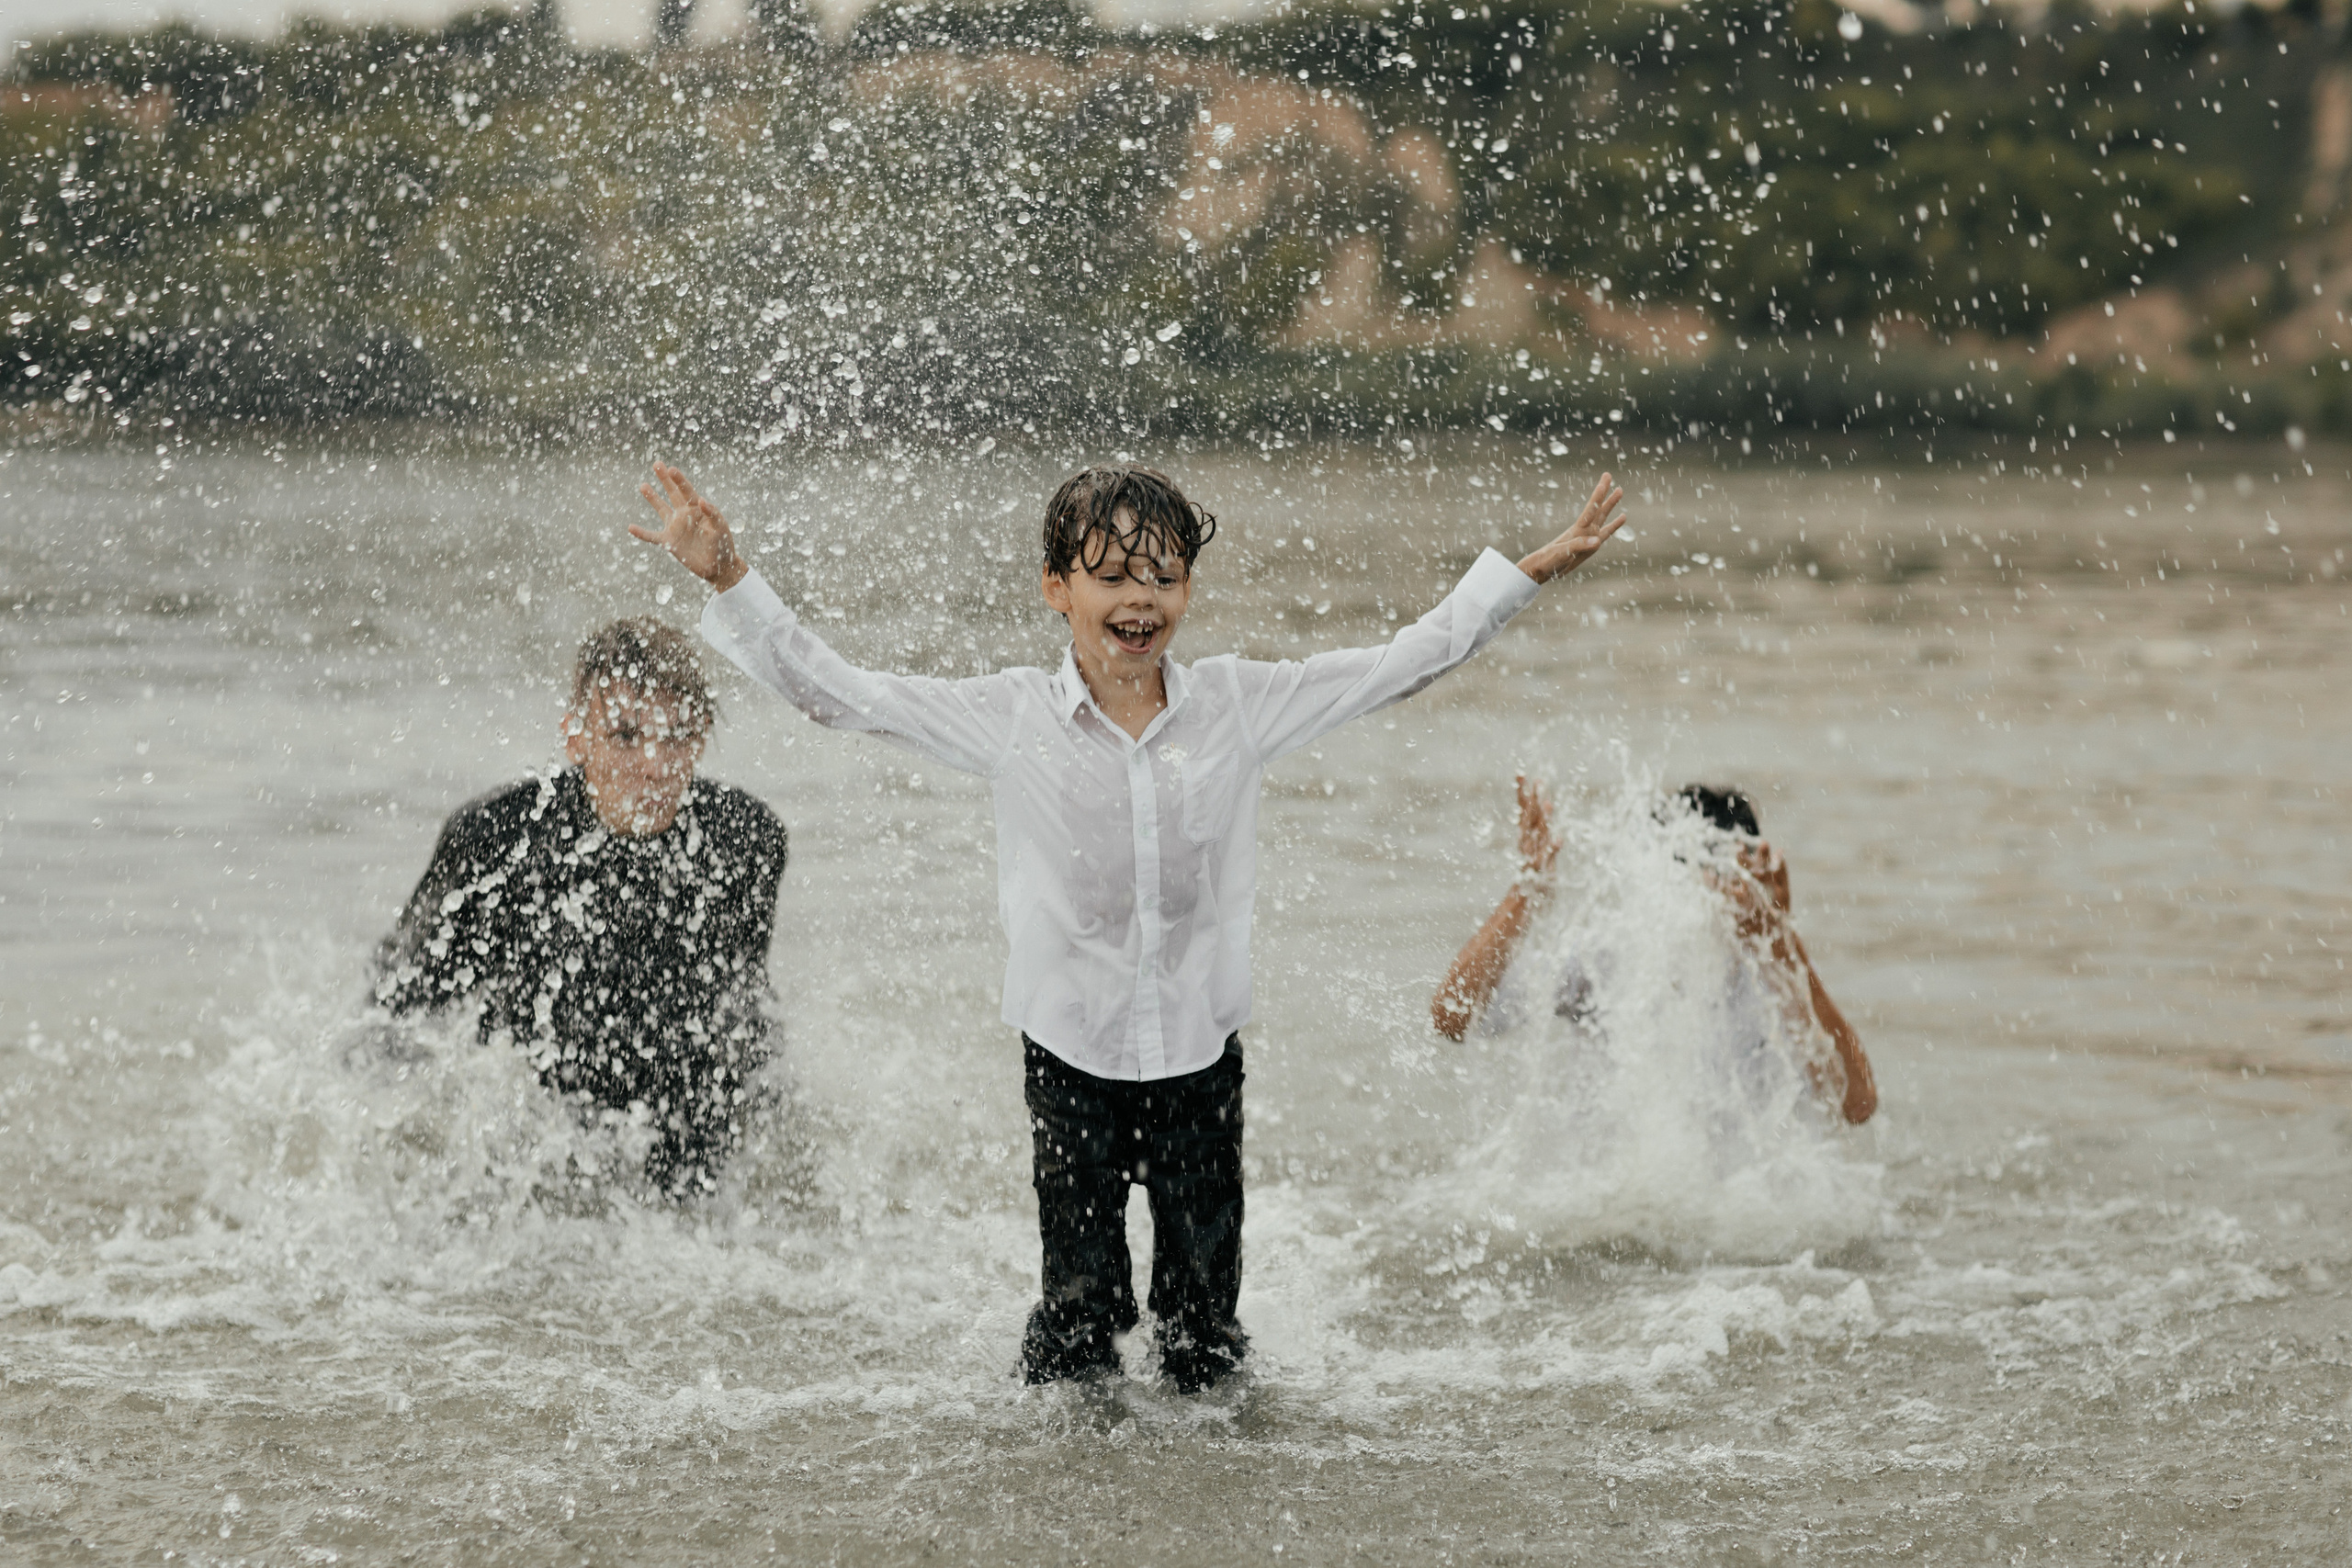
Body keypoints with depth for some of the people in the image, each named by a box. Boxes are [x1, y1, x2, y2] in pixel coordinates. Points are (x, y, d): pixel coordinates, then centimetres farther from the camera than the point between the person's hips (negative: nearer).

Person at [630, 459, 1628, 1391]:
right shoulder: (1011, 720, -8)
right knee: (1078, 1308, 1)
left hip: (1201, 1050, 1)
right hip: (1071, 1056, -1)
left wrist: (1533, 570, 1)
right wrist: (729, 580, -15)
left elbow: (1404, 663, 3)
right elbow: (831, 693, -7)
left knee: (1205, 1322, 9)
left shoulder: (1237, 704, -4)